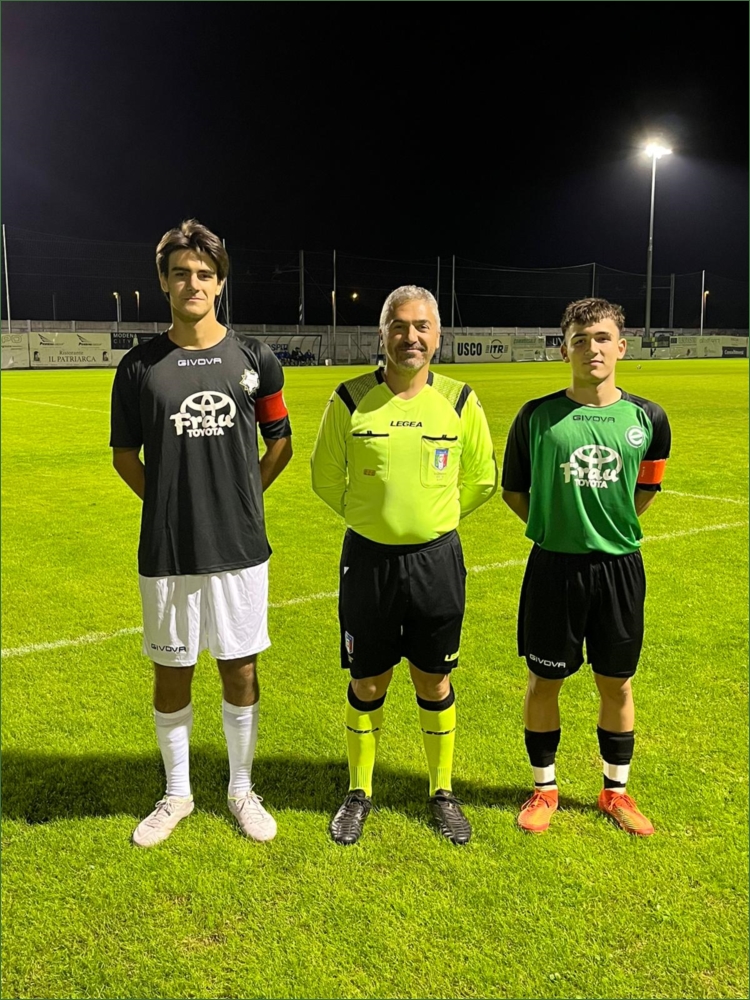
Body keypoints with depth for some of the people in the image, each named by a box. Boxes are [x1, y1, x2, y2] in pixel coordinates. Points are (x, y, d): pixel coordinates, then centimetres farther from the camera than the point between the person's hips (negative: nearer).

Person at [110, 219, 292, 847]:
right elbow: (125, 453, 9)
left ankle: (242, 789, 31)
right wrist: (169, 502, 1)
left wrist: (240, 498, 3)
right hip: (166, 551, 1)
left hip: (240, 547, 0)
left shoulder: (254, 359, 0)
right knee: (171, 673, 12)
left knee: (240, 671, 10)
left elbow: (280, 443, 9)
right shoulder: (140, 366, 0)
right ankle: (177, 794, 32)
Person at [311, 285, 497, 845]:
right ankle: (359, 793, 30)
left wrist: (433, 516, 10)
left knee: (434, 681, 11)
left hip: (437, 558, 1)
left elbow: (482, 480, 9)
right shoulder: (350, 400, -5)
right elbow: (325, 478, 7)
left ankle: (443, 791, 31)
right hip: (368, 558, 0)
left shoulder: (460, 401, -3)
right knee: (368, 681, 10)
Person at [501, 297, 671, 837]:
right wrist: (555, 527, 3)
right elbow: (514, 490, 5)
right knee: (544, 682, 9)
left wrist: (612, 527, 9)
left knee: (617, 684, 13)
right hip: (554, 567, -1)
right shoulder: (537, 416, -6)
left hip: (620, 567, 2)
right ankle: (544, 788, 30)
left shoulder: (647, 418, -2)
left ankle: (615, 791, 34)